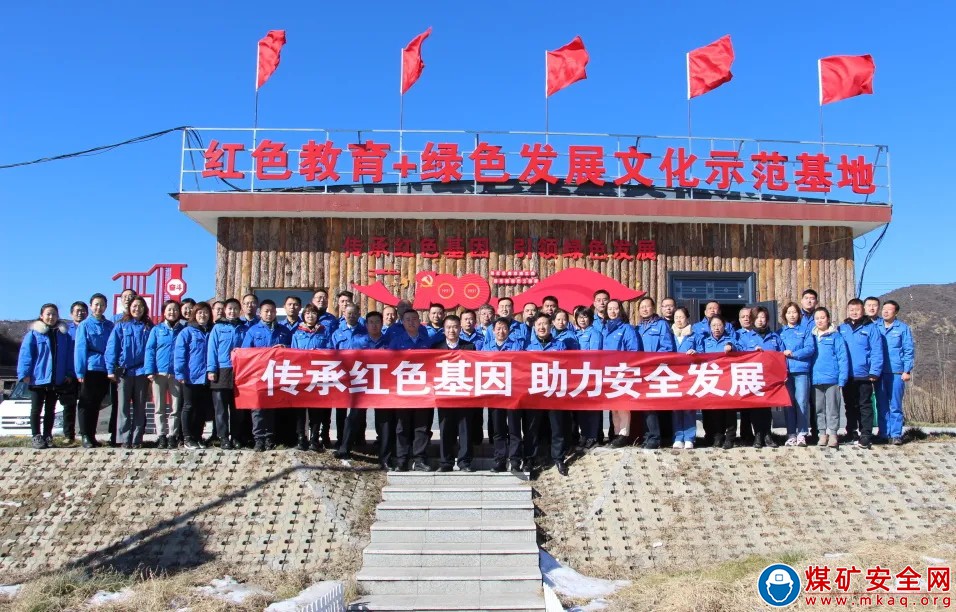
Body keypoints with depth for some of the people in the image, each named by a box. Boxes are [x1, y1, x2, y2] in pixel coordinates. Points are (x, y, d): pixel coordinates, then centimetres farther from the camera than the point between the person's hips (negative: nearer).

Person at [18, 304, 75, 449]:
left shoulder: (64, 334, 8)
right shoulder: (33, 333, -3)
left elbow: (69, 355, 8)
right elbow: (25, 354, -7)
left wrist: (69, 373, 1)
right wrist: (25, 373, -13)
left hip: (57, 380, 3)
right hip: (37, 379, -3)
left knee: (50, 410, 11)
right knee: (36, 409, 3)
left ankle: (48, 437, 18)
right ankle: (37, 437, 8)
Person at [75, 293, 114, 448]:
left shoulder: (109, 325, 11)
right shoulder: (84, 325, -1)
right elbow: (80, 349, -5)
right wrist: (80, 371, -11)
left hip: (105, 370, 4)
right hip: (90, 369, -4)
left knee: (96, 404, 11)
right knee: (86, 404, 0)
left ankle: (92, 435, 18)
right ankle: (85, 436, 5)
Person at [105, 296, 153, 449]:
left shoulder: (149, 327, 9)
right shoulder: (120, 326, 6)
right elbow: (111, 348, 1)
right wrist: (111, 369, -7)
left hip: (142, 372, 1)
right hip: (124, 371, -1)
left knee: (140, 407, 5)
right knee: (124, 407, -1)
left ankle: (137, 439, 9)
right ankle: (125, 439, 2)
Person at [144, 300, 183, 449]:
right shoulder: (156, 329, 9)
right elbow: (150, 350, 4)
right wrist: (150, 371, -7)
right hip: (159, 373, 0)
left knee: (175, 408, 2)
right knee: (159, 408, 3)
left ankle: (172, 436, 8)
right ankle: (161, 436, 8)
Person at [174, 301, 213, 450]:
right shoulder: (187, 332, -1)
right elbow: (179, 354, -6)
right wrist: (180, 373, -13)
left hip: (206, 377, 4)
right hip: (191, 377, -4)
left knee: (202, 408, 8)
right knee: (189, 407, 3)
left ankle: (198, 437, 17)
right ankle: (187, 439, 7)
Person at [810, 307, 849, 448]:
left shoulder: (836, 336, -2)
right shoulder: (812, 337, 10)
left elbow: (843, 358, -5)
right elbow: (809, 356, 10)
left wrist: (842, 379, -12)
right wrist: (808, 377, 1)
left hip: (832, 379, -4)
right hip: (815, 379, 4)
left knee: (832, 409, 2)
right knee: (819, 409, 10)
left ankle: (833, 434, 10)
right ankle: (822, 434, 18)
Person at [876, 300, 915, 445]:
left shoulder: (903, 328, 3)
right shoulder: (876, 328, 10)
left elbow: (909, 351, 0)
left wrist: (907, 371, -7)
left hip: (896, 373, -3)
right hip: (879, 373, 3)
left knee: (895, 406, -1)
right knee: (881, 405, 6)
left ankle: (896, 435, 4)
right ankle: (884, 433, 12)